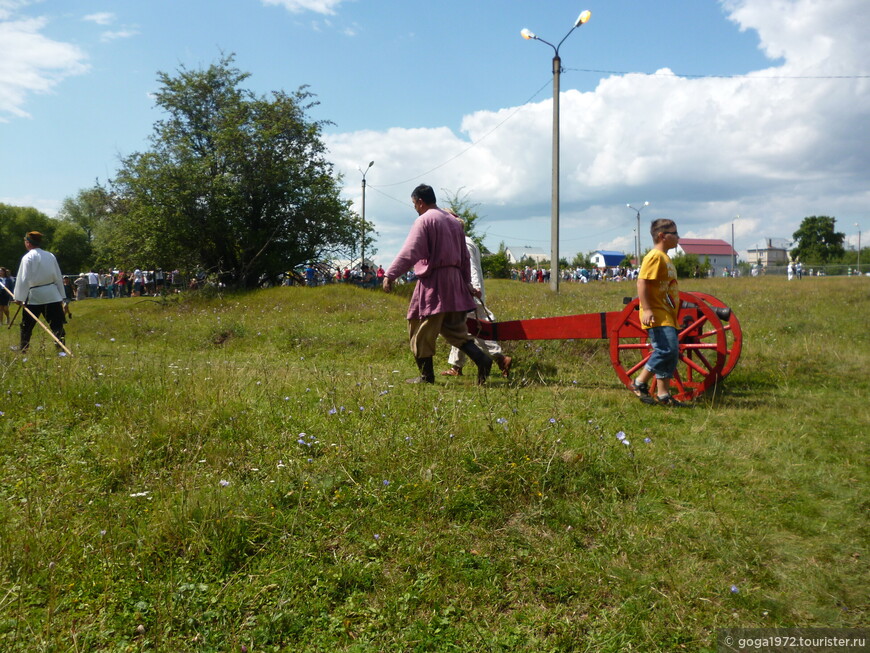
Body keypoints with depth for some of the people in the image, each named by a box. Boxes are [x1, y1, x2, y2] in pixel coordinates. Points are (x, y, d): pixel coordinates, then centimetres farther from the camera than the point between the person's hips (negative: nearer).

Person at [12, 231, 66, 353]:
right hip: (52, 294, 3)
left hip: (34, 295, -3)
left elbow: (23, 279, -10)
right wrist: (61, 295, 13)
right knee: (56, 323, 0)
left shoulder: (28, 257, -7)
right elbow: (58, 277, 8)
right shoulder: (50, 256, 5)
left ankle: (23, 349, 23)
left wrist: (19, 297, -5)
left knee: (26, 324, 14)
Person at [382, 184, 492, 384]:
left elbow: (409, 252, -19)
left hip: (433, 282, -8)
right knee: (454, 328, 13)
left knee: (421, 328, 1)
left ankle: (426, 375, 5)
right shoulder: (453, 221, 18)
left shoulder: (424, 220, -8)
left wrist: (390, 275, -21)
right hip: (454, 282, 8)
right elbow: (464, 256, 22)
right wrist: (466, 281, 29)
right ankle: (481, 359, -3)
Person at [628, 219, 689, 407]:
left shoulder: (665, 258, 20)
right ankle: (640, 383, -4)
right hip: (656, 316, -11)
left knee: (671, 353, 8)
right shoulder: (655, 256, -11)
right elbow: (642, 282, -20)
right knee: (667, 350, -18)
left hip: (667, 316, 11)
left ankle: (663, 395, 12)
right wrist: (646, 309, -27)